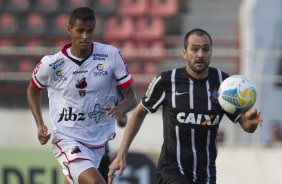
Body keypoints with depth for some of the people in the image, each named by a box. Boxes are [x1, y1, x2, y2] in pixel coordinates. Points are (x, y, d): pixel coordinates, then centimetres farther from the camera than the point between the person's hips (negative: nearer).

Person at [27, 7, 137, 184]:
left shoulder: (111, 55, -7)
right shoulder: (51, 64, -9)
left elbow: (131, 97, -2)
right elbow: (33, 90, 12)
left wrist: (120, 109, -25)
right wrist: (40, 125, -1)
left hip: (99, 141, 4)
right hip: (67, 141, -4)